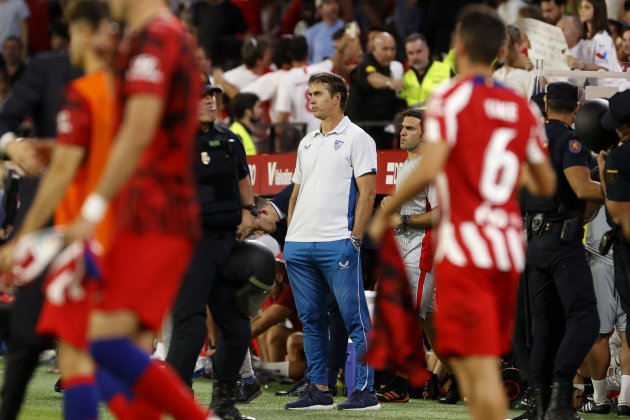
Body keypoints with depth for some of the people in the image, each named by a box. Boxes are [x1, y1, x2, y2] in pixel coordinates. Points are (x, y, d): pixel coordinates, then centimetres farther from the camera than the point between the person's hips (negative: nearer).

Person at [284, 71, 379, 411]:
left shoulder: (356, 138, -1)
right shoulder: (307, 143, 20)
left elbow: (367, 191, -6)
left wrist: (355, 237, -13)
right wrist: (290, 234, 13)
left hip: (338, 243, -7)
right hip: (298, 243, 7)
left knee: (355, 318, -6)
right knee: (311, 320, 8)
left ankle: (365, 391, -5)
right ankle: (318, 390, 12)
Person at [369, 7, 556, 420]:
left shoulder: (450, 99, -8)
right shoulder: (522, 107, 11)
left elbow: (429, 170, -20)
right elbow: (546, 185, 15)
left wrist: (384, 212, -7)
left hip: (465, 248, -6)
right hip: (509, 247, 6)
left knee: (480, 367, -10)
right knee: (481, 365, 17)